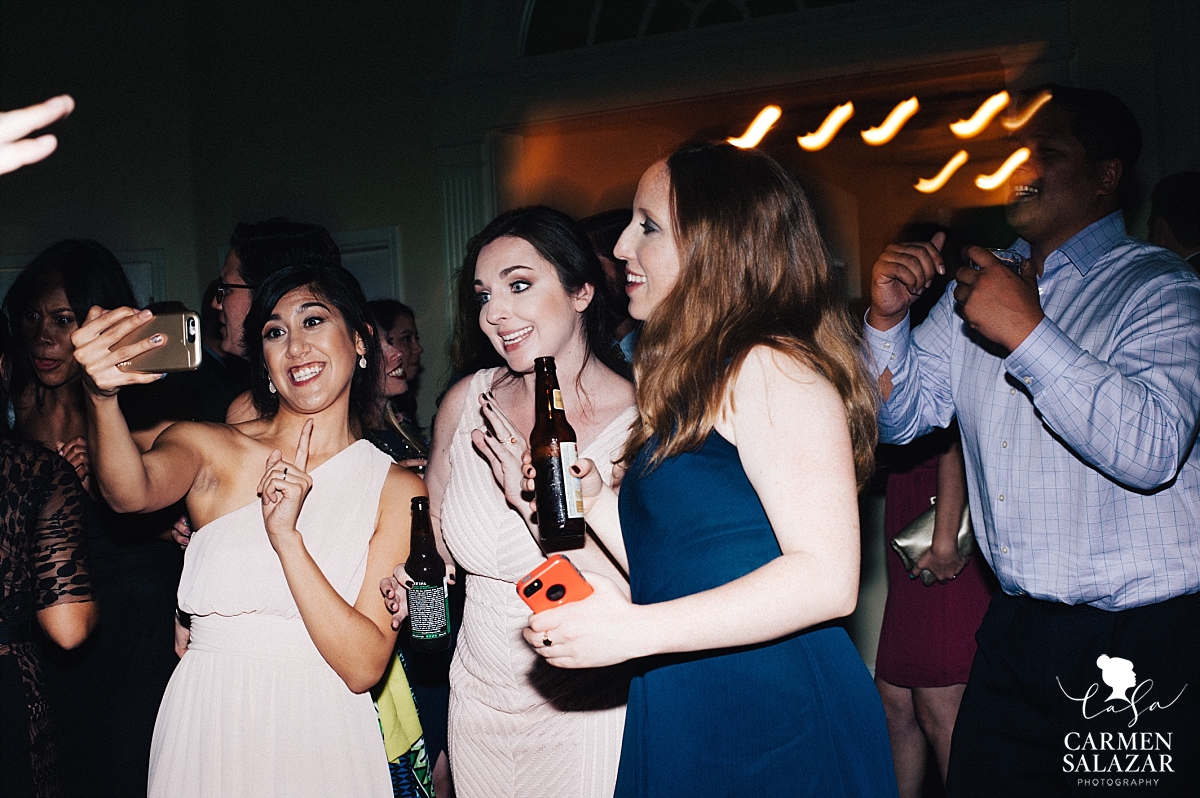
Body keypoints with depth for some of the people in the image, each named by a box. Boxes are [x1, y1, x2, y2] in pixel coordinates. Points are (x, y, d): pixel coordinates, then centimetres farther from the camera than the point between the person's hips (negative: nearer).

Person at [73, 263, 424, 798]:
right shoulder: (210, 448, -1)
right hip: (206, 731, 1)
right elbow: (132, 492, -24)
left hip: (322, 739, 0)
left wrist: (286, 535, -20)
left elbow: (363, 666, -11)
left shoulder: (398, 489, -3)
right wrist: (102, 397, -42)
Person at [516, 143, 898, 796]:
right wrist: (593, 500, 3)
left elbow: (826, 578, -23)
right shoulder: (691, 385, 15)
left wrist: (632, 631, -24)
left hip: (775, 730, -9)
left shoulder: (771, 366, -14)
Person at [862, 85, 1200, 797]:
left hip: (1141, 638, -5)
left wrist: (1029, 334, -27)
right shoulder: (975, 285, 10)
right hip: (1016, 629, 5)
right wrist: (888, 319, -7)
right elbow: (899, 417, 10)